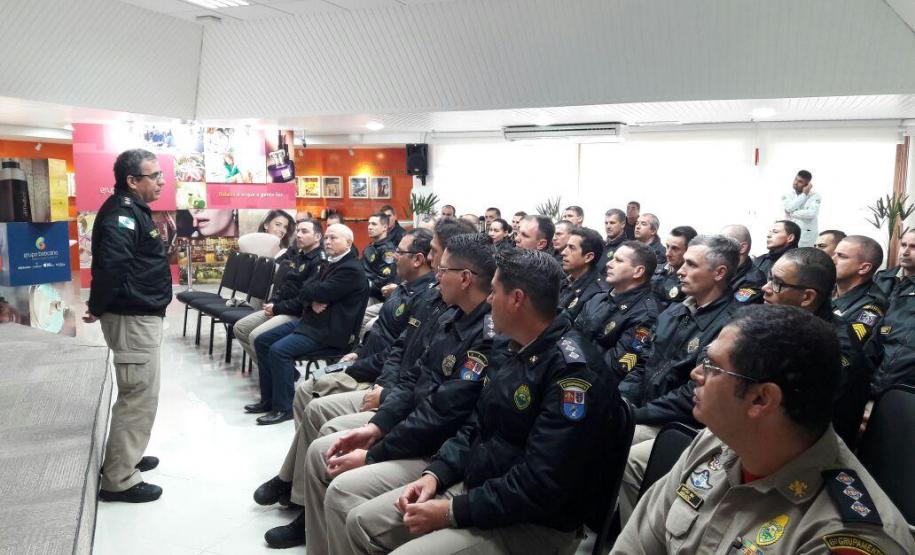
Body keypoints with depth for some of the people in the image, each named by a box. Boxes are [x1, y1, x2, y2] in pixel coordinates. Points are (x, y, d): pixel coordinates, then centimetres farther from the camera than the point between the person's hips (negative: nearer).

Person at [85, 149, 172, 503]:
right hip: (132, 318, -11)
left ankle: (124, 457, 36)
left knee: (136, 395, 21)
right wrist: (97, 309, -21)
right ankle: (119, 480, 6)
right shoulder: (122, 210, -18)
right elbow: (110, 263, -31)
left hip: (142, 316, 11)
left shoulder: (134, 209, 14)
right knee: (139, 398, -4)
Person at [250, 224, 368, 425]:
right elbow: (304, 293, 12)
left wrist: (310, 289, -1)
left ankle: (284, 407, -10)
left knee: (279, 350, -24)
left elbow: (321, 292, -23)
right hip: (310, 320, 10)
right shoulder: (330, 263, 17)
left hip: (328, 330, -10)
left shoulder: (351, 269, -15)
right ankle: (269, 398, 16)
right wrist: (312, 302, -10)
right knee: (262, 341, 7)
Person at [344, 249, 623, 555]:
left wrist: (455, 512, -21)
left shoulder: (573, 369, -22)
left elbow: (542, 485, -27)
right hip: (475, 488, 9)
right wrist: (435, 473, -2)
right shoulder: (517, 351, 8)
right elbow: (478, 426, 14)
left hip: (535, 522, -8)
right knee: (362, 521, 4)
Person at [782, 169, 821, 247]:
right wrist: (804, 194, -3)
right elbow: (790, 208, -9)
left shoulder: (815, 196, 3)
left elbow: (812, 213, -14)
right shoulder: (786, 195, 11)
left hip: (806, 234, -2)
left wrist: (792, 214, -7)